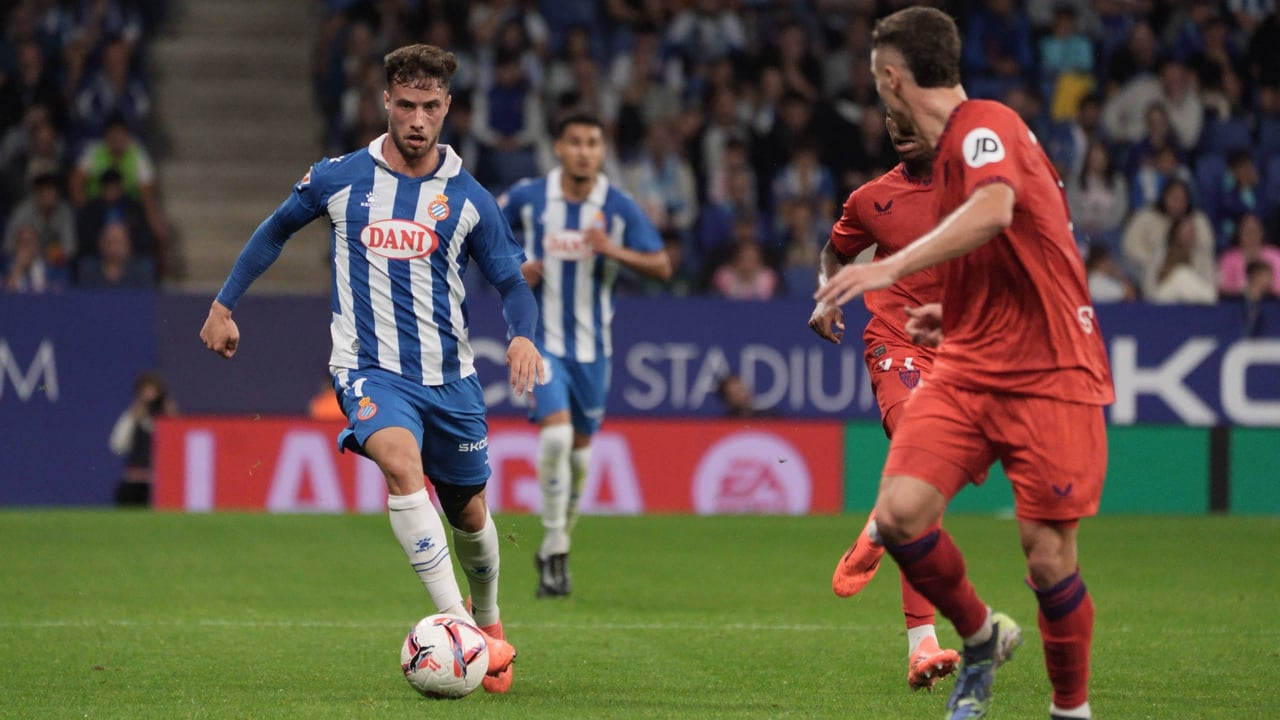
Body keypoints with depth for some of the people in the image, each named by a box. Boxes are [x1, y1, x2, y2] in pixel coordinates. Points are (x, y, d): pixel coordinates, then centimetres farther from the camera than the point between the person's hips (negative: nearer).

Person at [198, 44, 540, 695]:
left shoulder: (467, 197, 1)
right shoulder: (338, 179, -1)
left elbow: (510, 280, 6)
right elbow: (275, 231, 17)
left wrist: (522, 336, -15)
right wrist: (225, 305, 17)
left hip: (449, 375, 2)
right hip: (370, 367, -2)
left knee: (468, 512, 13)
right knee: (402, 464, -31)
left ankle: (488, 618, 44)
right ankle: (456, 625, -36)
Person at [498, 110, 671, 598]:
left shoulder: (619, 208, -4)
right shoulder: (527, 198, -6)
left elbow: (661, 267, -5)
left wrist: (614, 251, -22)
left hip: (591, 345, 2)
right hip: (541, 339, -2)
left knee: (579, 449, 12)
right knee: (555, 433, -21)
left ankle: (555, 549, 31)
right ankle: (555, 550, -13)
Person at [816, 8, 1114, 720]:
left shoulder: (986, 125, -12)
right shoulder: (949, 150, 16)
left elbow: (994, 210, -34)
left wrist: (893, 266, -38)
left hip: (1050, 376, -8)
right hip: (967, 368, 8)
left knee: (1047, 554, -7)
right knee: (899, 514, -11)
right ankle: (983, 637, 12)